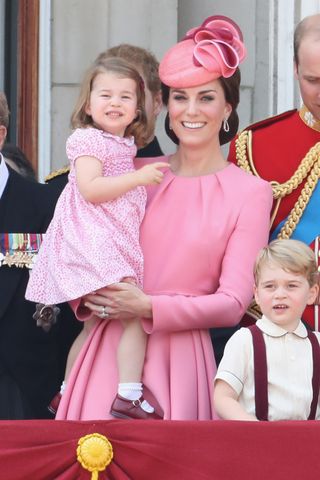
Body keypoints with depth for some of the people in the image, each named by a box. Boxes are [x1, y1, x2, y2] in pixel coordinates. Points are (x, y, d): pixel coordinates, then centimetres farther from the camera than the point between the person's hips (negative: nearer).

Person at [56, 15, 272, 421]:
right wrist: (86, 297, -6)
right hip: (110, 349, 3)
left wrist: (148, 307, -15)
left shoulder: (251, 193, 0)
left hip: (180, 354, -2)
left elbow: (233, 302, -5)